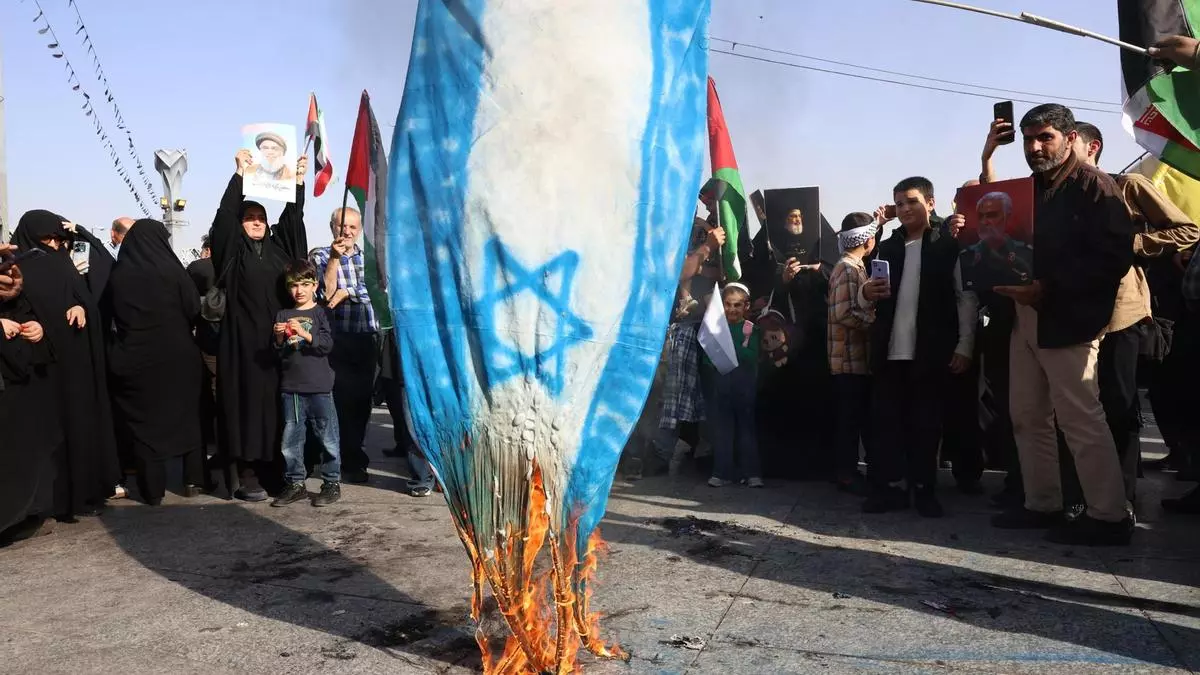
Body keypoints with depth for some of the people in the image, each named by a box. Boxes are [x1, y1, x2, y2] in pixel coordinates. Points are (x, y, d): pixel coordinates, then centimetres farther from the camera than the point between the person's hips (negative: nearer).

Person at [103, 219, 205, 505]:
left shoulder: (117, 274, -2)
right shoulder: (172, 271, -9)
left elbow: (109, 312, 8)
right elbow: (194, 310, -5)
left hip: (134, 359, 1)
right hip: (177, 356, -1)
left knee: (143, 419, 8)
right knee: (186, 416, 12)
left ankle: (153, 490, 10)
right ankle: (193, 481, 15)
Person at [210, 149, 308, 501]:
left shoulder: (277, 246, 15)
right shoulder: (232, 249, 4)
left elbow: (293, 217, 15)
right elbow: (224, 215, -8)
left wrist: (298, 180, 6)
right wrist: (240, 173, -11)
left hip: (276, 339, 4)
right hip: (243, 340, -4)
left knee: (274, 405, 6)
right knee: (245, 404, -3)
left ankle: (269, 469, 14)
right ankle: (242, 476, 0)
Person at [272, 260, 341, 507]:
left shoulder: (320, 313, 0)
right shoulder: (282, 315, 10)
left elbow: (327, 345, -11)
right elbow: (277, 353, 11)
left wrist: (304, 333, -22)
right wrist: (279, 338, -9)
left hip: (319, 387, -4)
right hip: (290, 386, 4)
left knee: (327, 436, 1)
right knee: (291, 439, 9)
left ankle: (332, 483, 11)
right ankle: (295, 483, 21)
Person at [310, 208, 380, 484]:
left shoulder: (368, 257, 14)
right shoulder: (321, 256, 4)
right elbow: (325, 294, -10)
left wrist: (343, 293, -12)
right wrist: (334, 257, -14)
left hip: (368, 337, 3)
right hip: (338, 339, -3)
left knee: (364, 398, 6)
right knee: (344, 399, -3)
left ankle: (351, 453, 21)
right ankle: (353, 461, 8)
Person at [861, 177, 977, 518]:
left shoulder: (949, 245, 2)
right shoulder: (887, 247, 14)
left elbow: (967, 298, -1)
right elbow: (870, 301, 17)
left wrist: (964, 347, -9)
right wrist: (866, 292, -7)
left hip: (930, 350, -3)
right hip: (889, 350, 4)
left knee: (926, 422, 4)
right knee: (887, 420, 4)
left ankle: (924, 489, 14)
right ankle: (889, 486, 11)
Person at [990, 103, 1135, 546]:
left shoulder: (1093, 186, -6)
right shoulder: (1028, 190, 18)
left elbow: (1114, 257, -15)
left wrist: (1049, 288, -19)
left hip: (1068, 320, -8)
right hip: (1026, 318, 8)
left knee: (1080, 418, -7)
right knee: (1027, 416, 10)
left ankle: (1109, 516, 4)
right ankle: (1042, 504, 19)